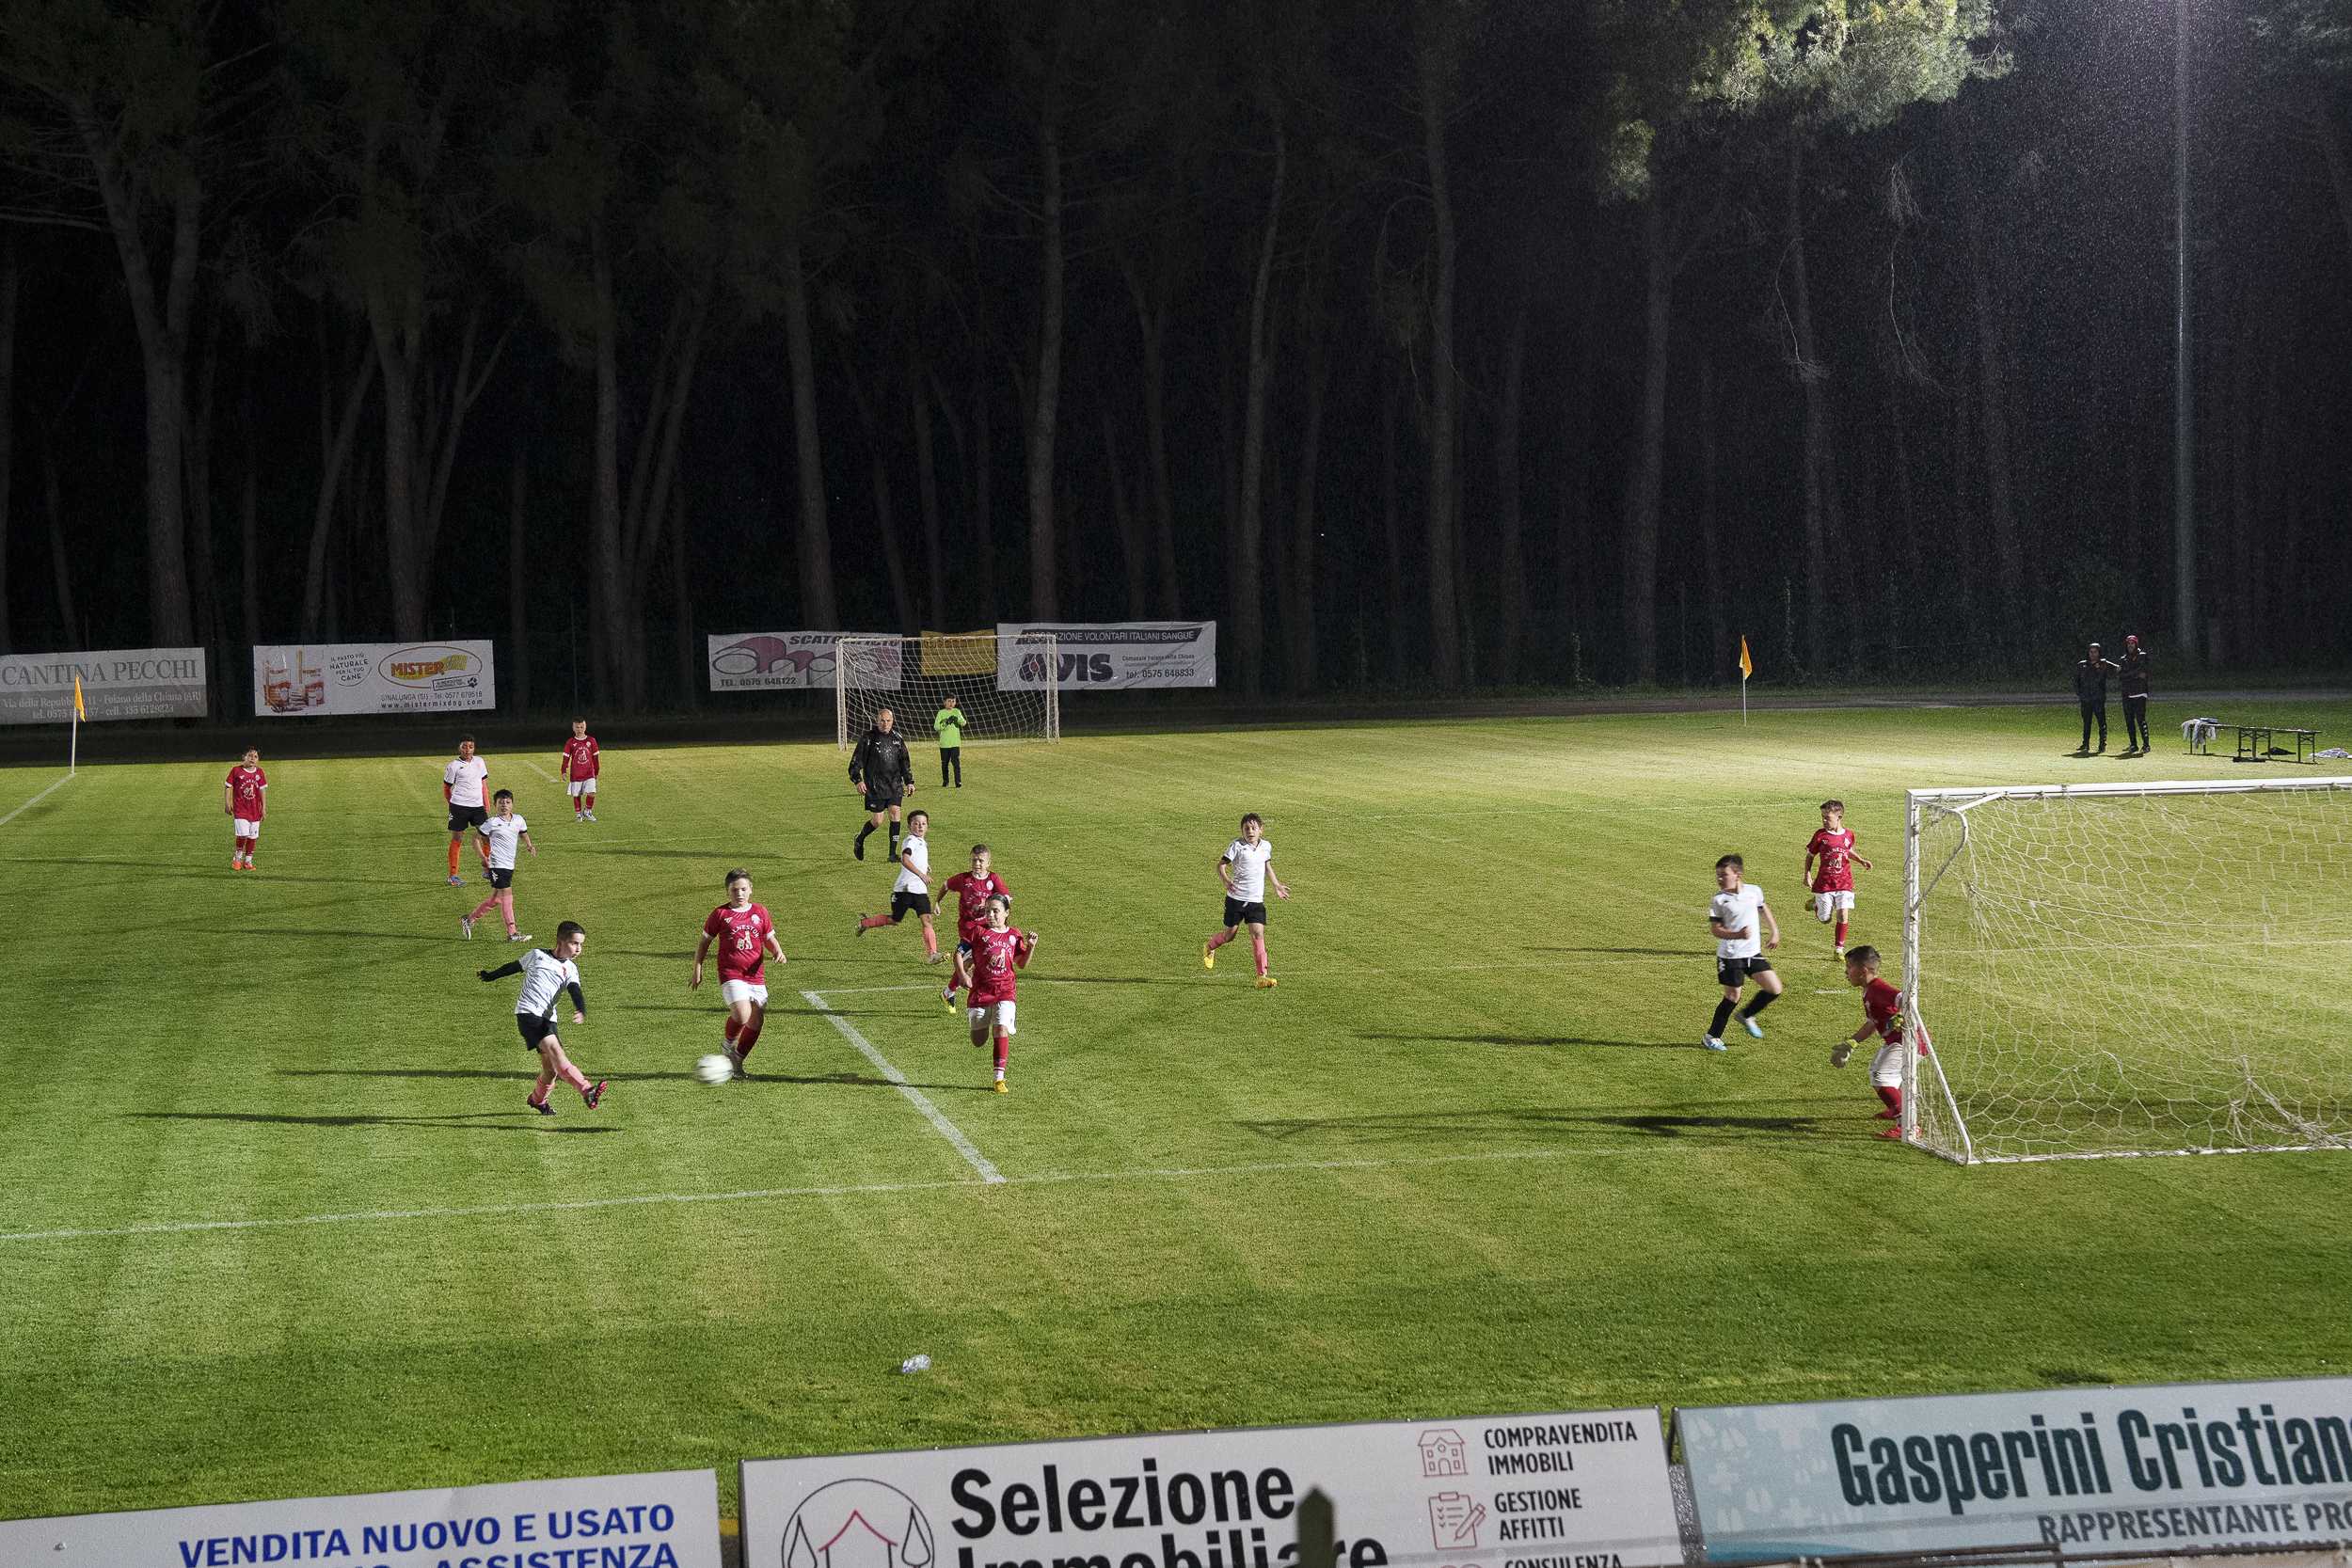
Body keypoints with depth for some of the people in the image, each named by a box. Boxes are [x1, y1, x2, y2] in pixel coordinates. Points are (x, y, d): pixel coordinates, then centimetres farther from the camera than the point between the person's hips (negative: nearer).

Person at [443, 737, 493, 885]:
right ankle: (452, 876, 5)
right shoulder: (454, 766, -3)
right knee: (456, 839, 0)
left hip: (477, 806, 4)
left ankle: (486, 867, 18)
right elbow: (446, 788, 5)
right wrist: (453, 805, 3)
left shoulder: (479, 762, 11)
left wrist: (486, 805, 12)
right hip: (459, 806, -4)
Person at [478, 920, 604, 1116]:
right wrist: (490, 976, 35)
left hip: (548, 1018, 5)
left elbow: (576, 993, -4)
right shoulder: (537, 955, 7)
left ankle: (537, 1100, 31)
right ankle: (587, 1091, -39)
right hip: (527, 1013, -5)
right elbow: (514, 967, 24)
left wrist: (581, 1011, -25)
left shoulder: (570, 969, 13)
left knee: (551, 1068, 1)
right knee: (554, 1049, -24)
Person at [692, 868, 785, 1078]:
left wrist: (778, 952, -3)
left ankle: (737, 1062, 22)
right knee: (742, 1015, -24)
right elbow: (704, 942, 10)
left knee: (757, 1023, 2)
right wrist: (697, 971, 6)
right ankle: (729, 1047, 5)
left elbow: (769, 939, 19)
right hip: (731, 975, -4)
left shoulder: (760, 912, 9)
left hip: (756, 976, 4)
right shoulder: (720, 914, 1)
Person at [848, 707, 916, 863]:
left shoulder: (897, 738, 10)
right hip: (875, 786, -4)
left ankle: (893, 853, -4)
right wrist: (858, 780, -16)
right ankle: (860, 840, 26)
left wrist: (909, 782, 14)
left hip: (894, 785, 4)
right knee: (877, 820, -3)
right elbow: (856, 761, -4)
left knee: (895, 814, -9)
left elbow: (905, 762, 20)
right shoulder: (869, 738, -4)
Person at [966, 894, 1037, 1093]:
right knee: (978, 1043, 7)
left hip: (1005, 990, 0)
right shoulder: (979, 931, -4)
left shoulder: (1014, 936, 5)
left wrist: (1031, 947, -2)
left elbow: (1021, 964, 14)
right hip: (981, 990, 0)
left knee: (1002, 1028, -20)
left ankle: (999, 1078, -16)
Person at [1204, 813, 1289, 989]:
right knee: (1231, 933, 7)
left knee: (1258, 934, -8)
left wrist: (1276, 885, 28)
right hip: (1236, 898, -3)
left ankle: (1262, 976, -9)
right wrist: (1226, 881, -28)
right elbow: (1221, 865, -10)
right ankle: (1209, 948, 41)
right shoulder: (1237, 846, -9)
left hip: (1256, 901, 3)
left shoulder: (1266, 846, 7)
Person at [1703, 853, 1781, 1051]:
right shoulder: (1719, 899, -12)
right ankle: (1711, 1036, 13)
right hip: (1730, 956, -5)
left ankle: (1746, 1016, 25)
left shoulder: (1754, 891, 1)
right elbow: (1715, 929, -15)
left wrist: (1775, 932, 25)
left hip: (1753, 953, 5)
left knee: (1774, 989, 2)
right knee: (1733, 996, -2)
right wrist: (1737, 935, -29)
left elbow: (1763, 909, 21)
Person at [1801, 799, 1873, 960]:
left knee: (1843, 915, -10)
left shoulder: (1848, 835, 1)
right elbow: (1810, 855, 3)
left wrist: (1861, 861, 7)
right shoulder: (1820, 835, -7)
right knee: (1825, 920, 5)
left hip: (1844, 883, 1)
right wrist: (1808, 875, -7)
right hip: (1824, 884, -1)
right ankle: (1816, 905, 39)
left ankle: (1840, 948, 3)